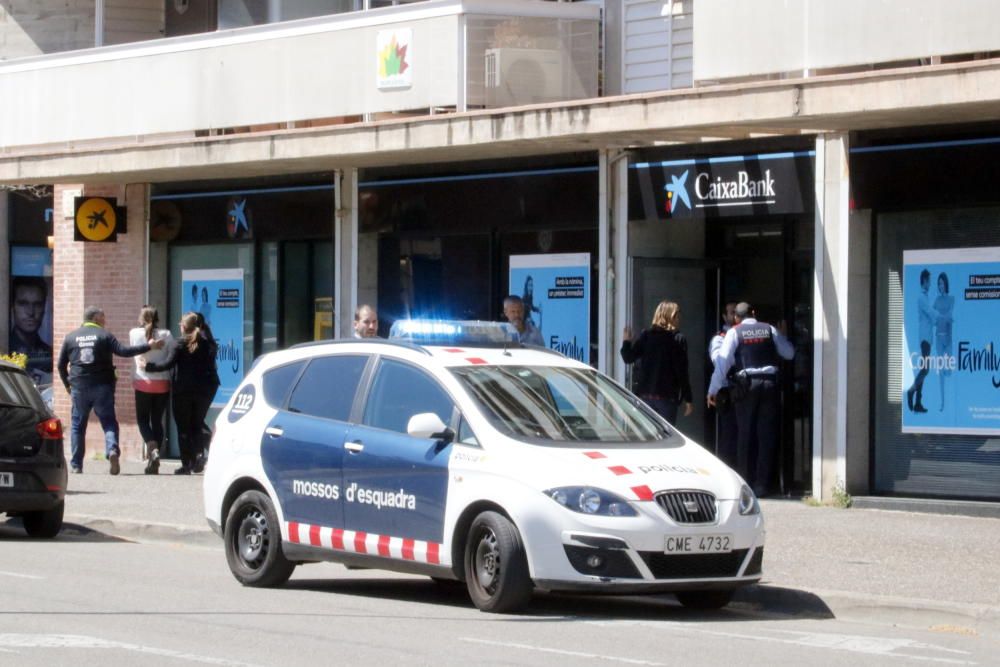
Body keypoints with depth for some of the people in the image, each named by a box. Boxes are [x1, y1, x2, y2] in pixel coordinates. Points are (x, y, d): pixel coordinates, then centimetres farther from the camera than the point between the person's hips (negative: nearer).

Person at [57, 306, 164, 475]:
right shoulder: (104, 335, -1)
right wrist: (148, 346, -7)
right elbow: (123, 351, -11)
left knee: (78, 426, 10)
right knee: (109, 421, 3)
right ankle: (112, 449, -23)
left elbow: (61, 365, 10)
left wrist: (68, 385, 21)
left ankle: (76, 465, 8)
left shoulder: (70, 337, 9)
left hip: (79, 387, 2)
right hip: (102, 386, -2)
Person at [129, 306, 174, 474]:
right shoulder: (165, 335, -3)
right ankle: (154, 464, 8)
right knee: (157, 421, 11)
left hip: (143, 383, -1)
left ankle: (152, 448, -18)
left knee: (142, 419, 11)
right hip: (162, 383, 1)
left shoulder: (134, 334, -4)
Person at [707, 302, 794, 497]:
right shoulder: (769, 330, 9)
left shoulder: (734, 333, 1)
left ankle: (745, 483, 5)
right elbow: (789, 353, 15)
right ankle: (762, 485, 2)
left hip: (745, 385, -2)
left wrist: (713, 390, -2)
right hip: (769, 382, 2)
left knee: (744, 435, 6)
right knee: (767, 435, 5)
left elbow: (722, 362, -5)